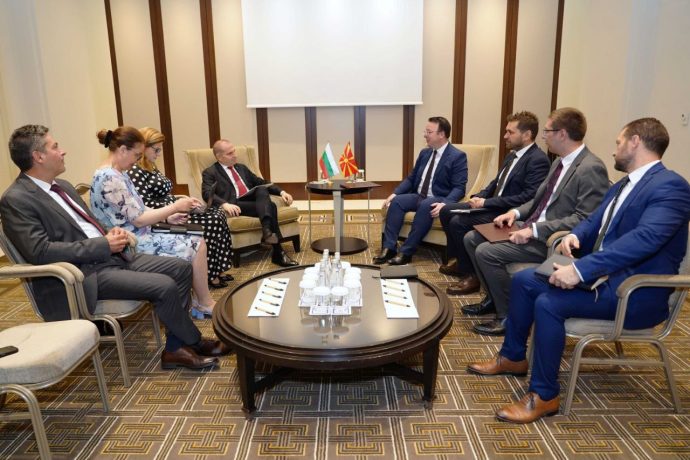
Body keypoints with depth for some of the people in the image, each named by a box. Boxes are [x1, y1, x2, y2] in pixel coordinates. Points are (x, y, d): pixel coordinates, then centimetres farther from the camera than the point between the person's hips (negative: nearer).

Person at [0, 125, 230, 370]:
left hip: (111, 256, 9)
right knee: (164, 286, -24)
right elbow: (40, 251, -21)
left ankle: (175, 348, 1)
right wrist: (104, 245, -19)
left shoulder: (62, 185, 16)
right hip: (83, 274, -9)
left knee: (181, 268, -2)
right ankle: (194, 343, 3)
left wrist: (111, 234, 1)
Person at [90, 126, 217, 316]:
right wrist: (175, 206, -14)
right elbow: (138, 219, -22)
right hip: (132, 244, -10)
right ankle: (205, 303, 8)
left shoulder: (117, 174, 11)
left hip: (137, 237, 10)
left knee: (197, 241, 5)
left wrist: (168, 217, 2)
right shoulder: (109, 178, -21)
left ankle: (200, 299, 12)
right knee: (196, 245, -8)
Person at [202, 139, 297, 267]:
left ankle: (267, 230, -46)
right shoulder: (210, 173, 8)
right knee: (270, 206, -30)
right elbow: (207, 193, -10)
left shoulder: (241, 168, 28)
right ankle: (278, 252, -37)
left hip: (253, 199, 5)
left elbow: (261, 182, 27)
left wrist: (281, 192, 10)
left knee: (262, 189, -30)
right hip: (236, 205, -5)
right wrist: (224, 204, -31)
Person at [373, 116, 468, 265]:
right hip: (418, 196, 6)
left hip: (437, 200, -6)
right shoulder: (424, 152, 14)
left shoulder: (458, 156, -6)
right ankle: (389, 248, -26)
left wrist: (445, 203, -32)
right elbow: (411, 178, 15)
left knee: (425, 205, -37)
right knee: (396, 201, -22)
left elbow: (459, 188, -14)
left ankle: (406, 251, -32)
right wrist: (395, 193, -1)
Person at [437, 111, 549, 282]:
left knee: (458, 222, -23)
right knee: (446, 211, 4)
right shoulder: (512, 155, 14)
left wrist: (486, 202, -22)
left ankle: (470, 272, -7)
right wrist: (478, 197, 0)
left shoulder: (538, 159, -16)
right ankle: (457, 259, 16)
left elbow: (528, 198, -23)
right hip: (492, 205, 10)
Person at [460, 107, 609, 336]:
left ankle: (508, 316, -4)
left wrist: (535, 230, -25)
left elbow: (584, 220, -24)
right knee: (472, 239, 4)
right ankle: (493, 297, 17)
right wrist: (516, 212, 3)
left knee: (487, 252, -22)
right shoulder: (560, 162, 12)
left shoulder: (592, 169, -18)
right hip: (533, 227, 10)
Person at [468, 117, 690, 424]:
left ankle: (544, 395, -12)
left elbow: (645, 237, -31)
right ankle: (512, 357, 16)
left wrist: (580, 269, -37)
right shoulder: (623, 185, 15)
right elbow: (593, 223, 19)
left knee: (548, 303, -29)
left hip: (636, 292, -9)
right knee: (524, 280, 2)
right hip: (602, 273, 10)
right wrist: (574, 235, -7)